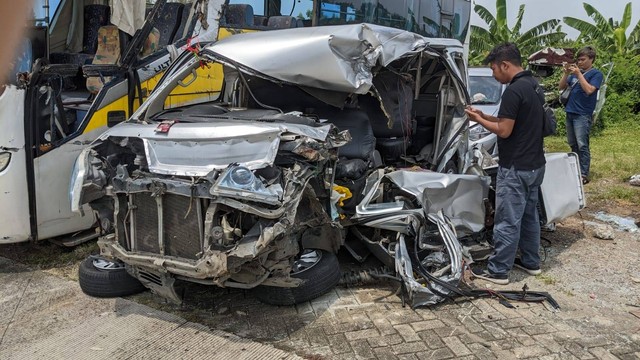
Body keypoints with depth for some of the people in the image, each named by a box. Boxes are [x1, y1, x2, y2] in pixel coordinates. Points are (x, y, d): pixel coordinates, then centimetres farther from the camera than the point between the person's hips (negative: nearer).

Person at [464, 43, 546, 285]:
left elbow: (504, 131, -21)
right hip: (535, 164, 10)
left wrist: (479, 120, -6)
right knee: (529, 216, 18)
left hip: (515, 168, -10)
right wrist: (487, 116, 9)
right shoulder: (532, 86, 11)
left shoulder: (514, 90, -20)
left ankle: (498, 270, 7)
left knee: (507, 221, -2)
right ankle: (531, 262, 30)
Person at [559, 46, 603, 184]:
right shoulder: (575, 72, 14)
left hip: (583, 115, -7)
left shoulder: (596, 74, -2)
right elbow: (561, 87, 11)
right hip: (570, 113, 7)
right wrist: (566, 73, -3)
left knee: (582, 145, -10)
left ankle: (584, 174, -8)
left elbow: (589, 90, -17)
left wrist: (579, 74, -15)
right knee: (573, 144, 12)